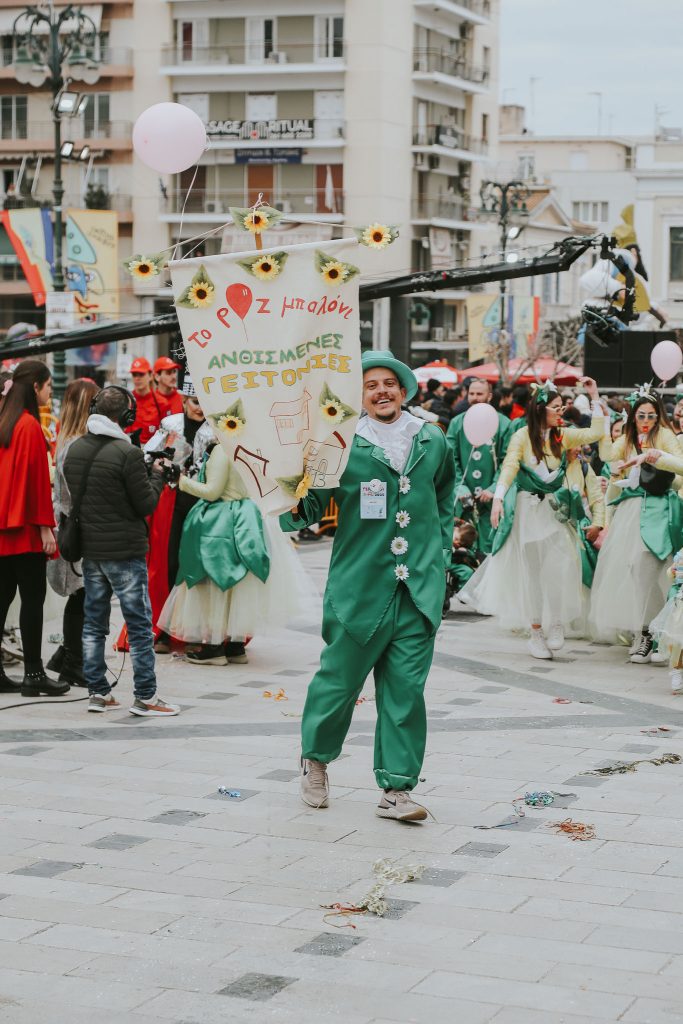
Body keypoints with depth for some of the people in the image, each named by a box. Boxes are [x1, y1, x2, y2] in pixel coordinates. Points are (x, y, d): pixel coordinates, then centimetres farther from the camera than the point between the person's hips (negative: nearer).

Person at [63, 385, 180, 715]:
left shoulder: (75, 450, 4)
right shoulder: (127, 453, -18)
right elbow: (146, 504, -13)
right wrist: (157, 475, 3)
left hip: (89, 550, 7)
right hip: (125, 551, -7)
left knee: (93, 622, 13)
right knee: (139, 625, 1)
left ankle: (98, 692, 17)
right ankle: (145, 696, 3)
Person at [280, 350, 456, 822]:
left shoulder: (433, 442, 10)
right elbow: (311, 506, -4)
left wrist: (441, 544, 22)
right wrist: (293, 507, -25)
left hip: (419, 588, 3)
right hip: (359, 584, -2)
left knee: (406, 688, 2)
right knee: (340, 679, 7)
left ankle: (397, 788, 9)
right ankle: (315, 758, 33)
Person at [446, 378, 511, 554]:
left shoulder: (502, 423, 1)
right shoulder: (457, 423, 6)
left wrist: (494, 488, -12)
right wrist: (460, 486, -10)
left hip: (492, 499, -2)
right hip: (464, 500, 2)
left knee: (490, 548, -3)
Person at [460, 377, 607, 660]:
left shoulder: (563, 435, 5)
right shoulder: (522, 436, -9)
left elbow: (595, 433, 2)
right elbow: (509, 468, -15)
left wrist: (594, 397, -1)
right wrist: (498, 499, -27)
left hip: (554, 509, 3)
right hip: (527, 510, -3)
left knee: (561, 566, -12)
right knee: (532, 571, 5)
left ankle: (556, 624, 1)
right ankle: (536, 632, 12)